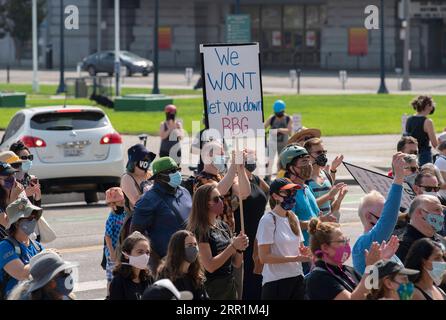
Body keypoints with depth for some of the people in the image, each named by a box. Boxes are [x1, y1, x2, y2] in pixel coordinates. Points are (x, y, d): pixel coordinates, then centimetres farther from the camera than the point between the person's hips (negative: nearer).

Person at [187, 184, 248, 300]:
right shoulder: (200, 230, -11)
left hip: (230, 287, 7)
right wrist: (233, 246, -18)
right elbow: (210, 266, -20)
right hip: (212, 289, -7)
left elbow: (237, 264, 13)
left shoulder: (223, 226, 11)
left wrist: (240, 249, -7)